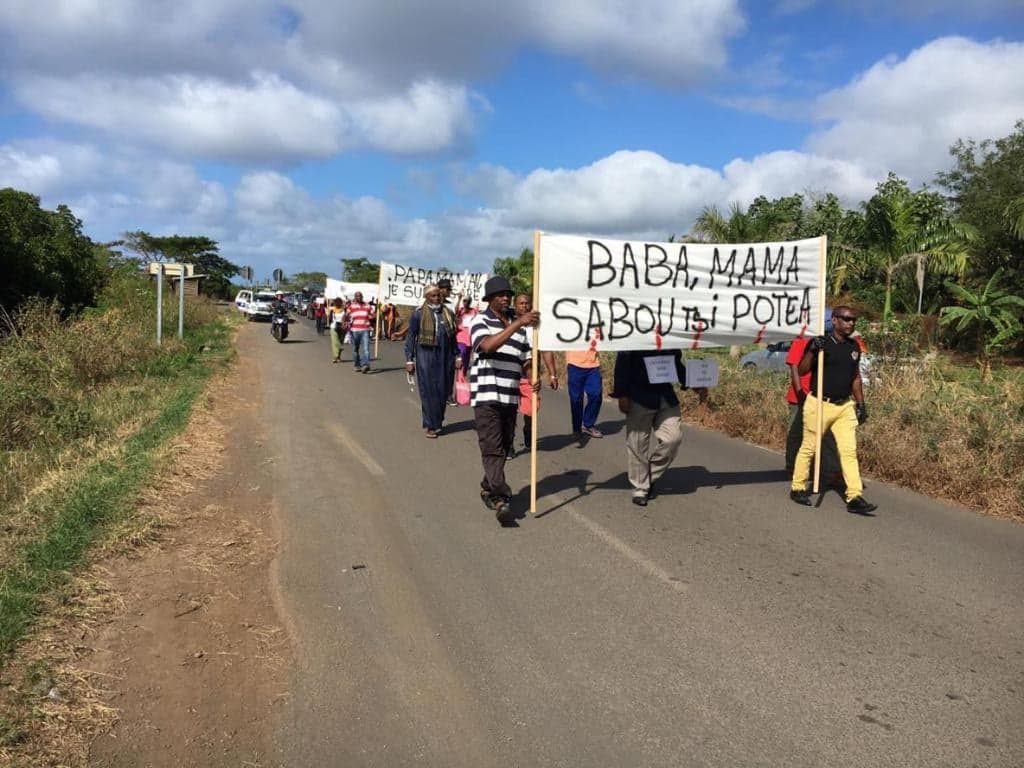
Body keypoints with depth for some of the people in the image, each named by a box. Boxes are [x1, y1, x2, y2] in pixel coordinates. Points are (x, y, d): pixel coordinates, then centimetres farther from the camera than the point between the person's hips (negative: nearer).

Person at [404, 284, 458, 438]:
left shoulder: (448, 313, 9)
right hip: (425, 355, -3)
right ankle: (431, 425, 8)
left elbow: (453, 337, 15)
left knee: (443, 391, 6)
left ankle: (438, 422, 23)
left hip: (444, 356, 3)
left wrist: (456, 356, 13)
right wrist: (409, 360, -4)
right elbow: (410, 337, 0)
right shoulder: (418, 314, -2)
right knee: (428, 391, -1)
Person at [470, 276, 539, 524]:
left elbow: (526, 358, 15)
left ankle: (488, 489, 30)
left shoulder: (520, 326, 14)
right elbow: (487, 346, -24)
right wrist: (517, 324, -29)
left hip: (510, 397, 6)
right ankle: (501, 499, -14)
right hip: (486, 396, -6)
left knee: (503, 447, 13)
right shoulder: (481, 322, -4)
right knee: (492, 449, -9)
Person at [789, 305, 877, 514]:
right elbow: (801, 370, -15)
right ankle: (797, 488, 20)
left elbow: (855, 376, 19)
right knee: (808, 447, 5)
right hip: (819, 405, -5)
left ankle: (855, 497, 0)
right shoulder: (820, 343, -9)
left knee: (849, 450, 0)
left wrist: (861, 403, 16)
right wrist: (812, 351, -31)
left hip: (845, 406, 5)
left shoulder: (854, 347, 11)